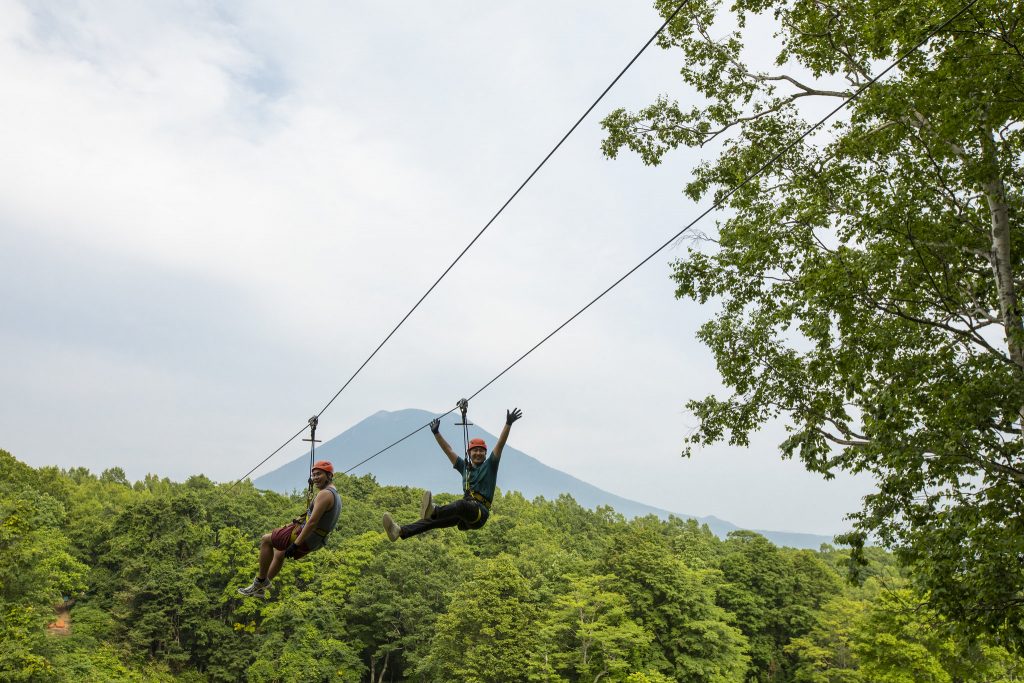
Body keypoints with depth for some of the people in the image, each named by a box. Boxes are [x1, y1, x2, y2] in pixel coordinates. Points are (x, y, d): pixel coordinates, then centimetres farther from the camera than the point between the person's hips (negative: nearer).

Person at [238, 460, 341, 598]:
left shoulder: (325, 494, -20)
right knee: (279, 553, 30)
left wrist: (295, 544, -25)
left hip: (306, 537, -10)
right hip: (316, 542, 10)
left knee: (266, 540, 4)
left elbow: (312, 522, -26)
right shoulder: (336, 496, 12)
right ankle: (260, 589, 37)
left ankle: (261, 580, 9)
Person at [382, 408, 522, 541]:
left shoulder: (490, 466, 13)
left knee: (461, 504, -38)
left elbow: (500, 444, 2)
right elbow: (448, 450, 31)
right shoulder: (465, 467, 26)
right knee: (434, 518, -17)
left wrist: (508, 424, -8)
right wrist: (436, 433, 31)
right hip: (464, 514, 5)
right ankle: (400, 532, -32)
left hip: (480, 512, -5)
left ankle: (433, 510, -67)